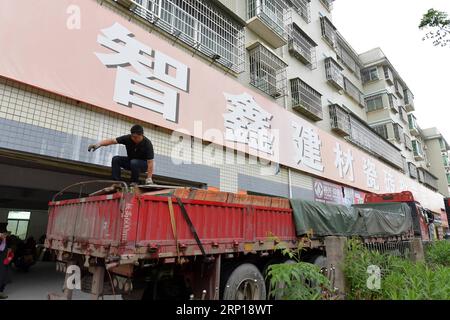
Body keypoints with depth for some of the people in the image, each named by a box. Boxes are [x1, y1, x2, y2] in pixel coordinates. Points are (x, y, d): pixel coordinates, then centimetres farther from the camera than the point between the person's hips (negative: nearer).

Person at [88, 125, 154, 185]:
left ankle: (135, 183, -14)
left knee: (134, 162, -36)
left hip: (143, 164, -4)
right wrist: (98, 144, -40)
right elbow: (112, 141, -24)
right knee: (116, 159, -18)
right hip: (130, 161, 5)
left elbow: (150, 161, -30)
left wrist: (149, 178, -35)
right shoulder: (128, 138, -16)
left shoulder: (147, 144, -27)